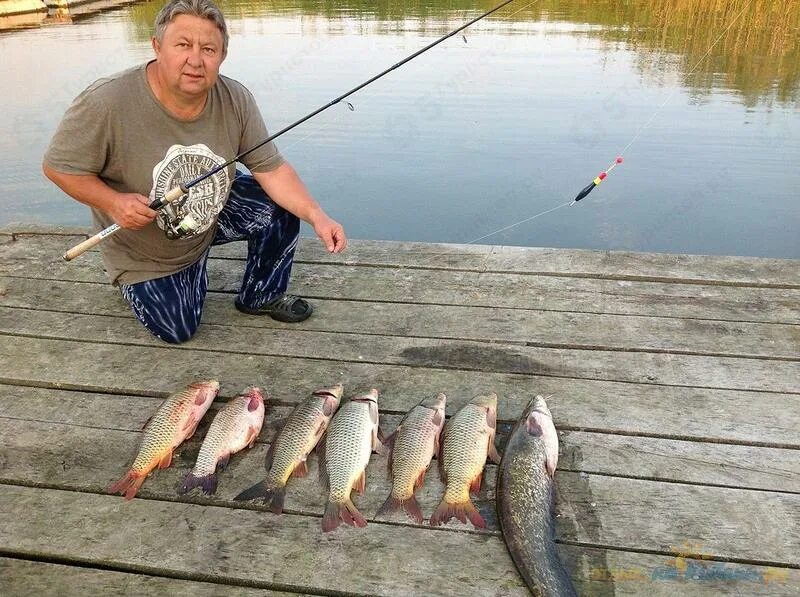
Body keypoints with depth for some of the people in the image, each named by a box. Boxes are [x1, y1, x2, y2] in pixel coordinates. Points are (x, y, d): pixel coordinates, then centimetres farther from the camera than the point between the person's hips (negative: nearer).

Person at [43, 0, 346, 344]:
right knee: (179, 331, 5)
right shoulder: (105, 103, -31)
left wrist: (317, 216, -32)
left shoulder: (236, 100, -20)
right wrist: (113, 202, -35)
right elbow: (58, 166, -18)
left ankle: (261, 297, 10)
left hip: (213, 213, 3)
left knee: (280, 211, -16)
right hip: (145, 254, -3)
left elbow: (271, 169, -18)